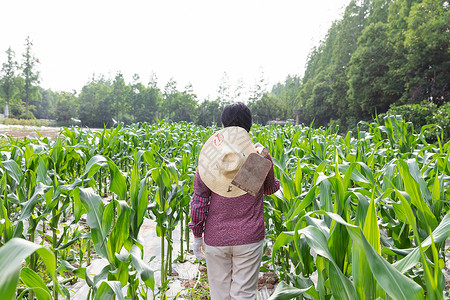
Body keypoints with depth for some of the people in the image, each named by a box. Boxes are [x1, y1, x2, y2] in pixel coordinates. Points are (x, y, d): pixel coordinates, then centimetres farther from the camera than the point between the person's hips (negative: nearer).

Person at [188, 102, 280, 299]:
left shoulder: (208, 157, -7)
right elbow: (271, 188, 11)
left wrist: (197, 235, 6)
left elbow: (198, 201, -4)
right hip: (249, 238, 0)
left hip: (215, 239, 1)